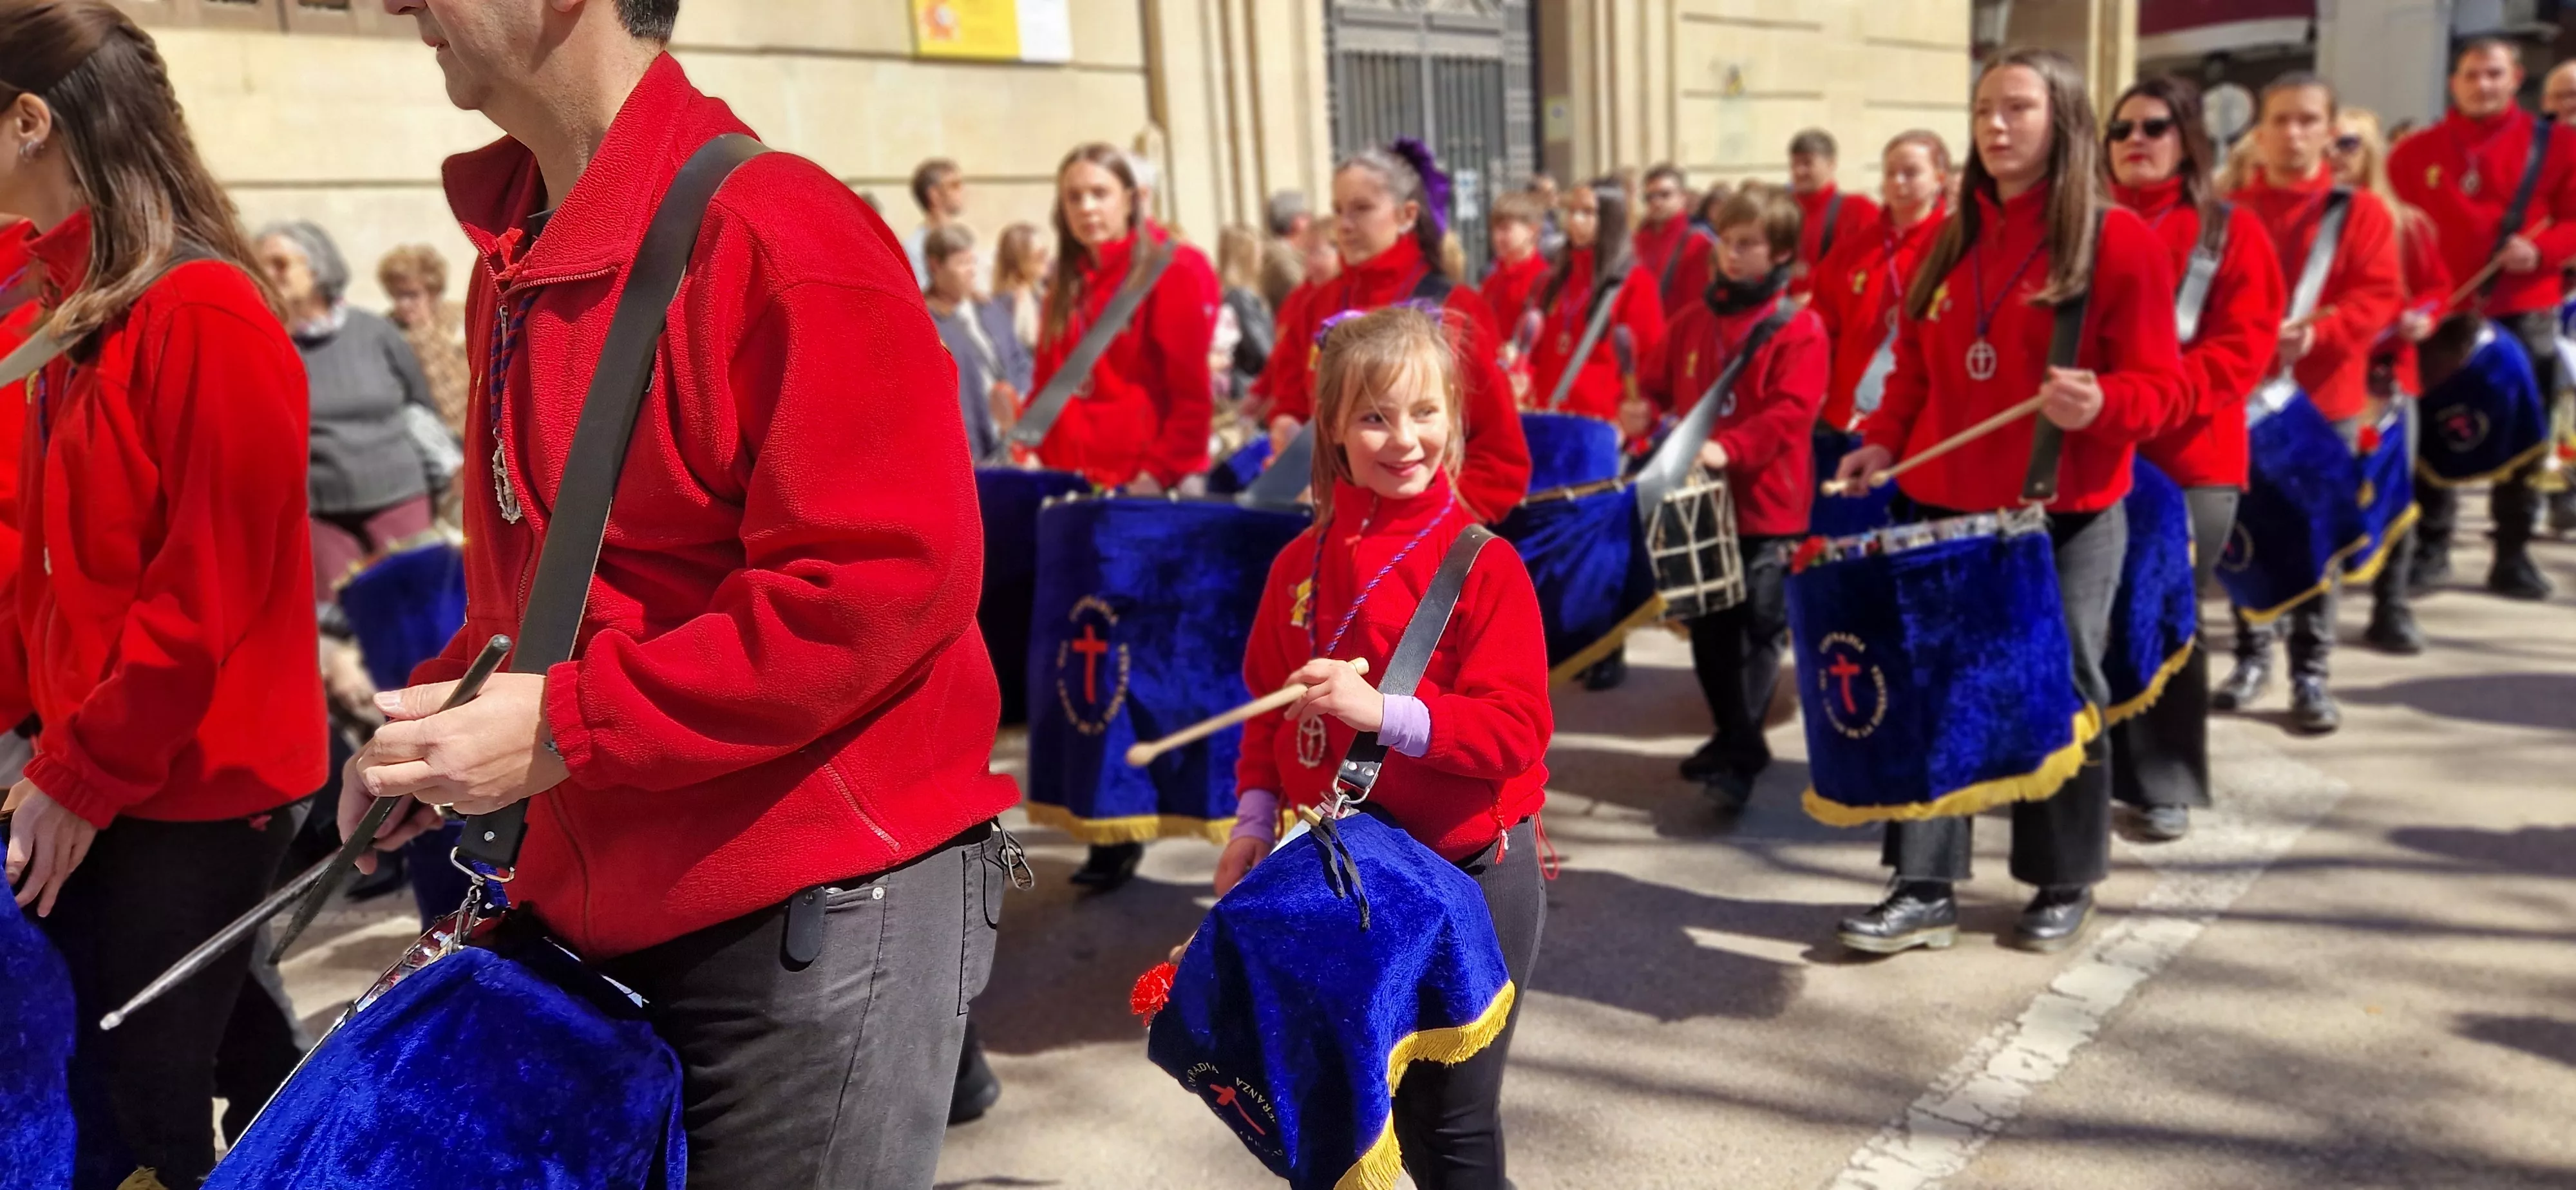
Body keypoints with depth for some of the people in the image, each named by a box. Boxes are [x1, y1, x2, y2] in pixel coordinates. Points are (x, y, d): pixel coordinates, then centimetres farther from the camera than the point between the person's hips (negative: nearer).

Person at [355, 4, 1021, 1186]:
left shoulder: (771, 232, -17)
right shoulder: (514, 251, 8)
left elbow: (889, 578, -23)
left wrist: (569, 727, -20)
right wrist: (449, 709, 4)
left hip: (822, 904, -8)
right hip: (599, 902, 8)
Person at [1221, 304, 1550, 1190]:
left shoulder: (1484, 565, -13)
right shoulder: (1300, 563, 2)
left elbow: (1516, 727, -19)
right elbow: (1269, 711, 12)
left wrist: (1383, 711, -29)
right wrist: (1255, 818, 2)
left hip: (1470, 876, -5)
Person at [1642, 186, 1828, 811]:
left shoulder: (1800, 327, -8)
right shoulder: (1693, 320, 9)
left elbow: (1790, 411, -17)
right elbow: (1657, 386, 14)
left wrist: (1728, 449, -29)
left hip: (1768, 505, -6)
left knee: (1761, 629, -1)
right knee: (1708, 627, 13)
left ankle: (1739, 756, 3)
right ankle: (1731, 735, 28)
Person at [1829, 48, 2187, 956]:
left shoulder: (2117, 239, -5)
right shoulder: (1951, 239, 11)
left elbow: (2162, 386, -8)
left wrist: (2101, 405, -28)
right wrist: (1885, 440, 0)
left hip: (2066, 517, -5)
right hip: (1945, 508, 5)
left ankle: (2065, 887, 22)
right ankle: (1925, 888, 12)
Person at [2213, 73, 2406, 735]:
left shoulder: (2362, 211, 2)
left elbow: (2381, 297, -5)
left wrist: (2317, 331, -22)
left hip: (2327, 396, -1)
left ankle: (2310, 674, 10)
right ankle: (2252, 657, 21)